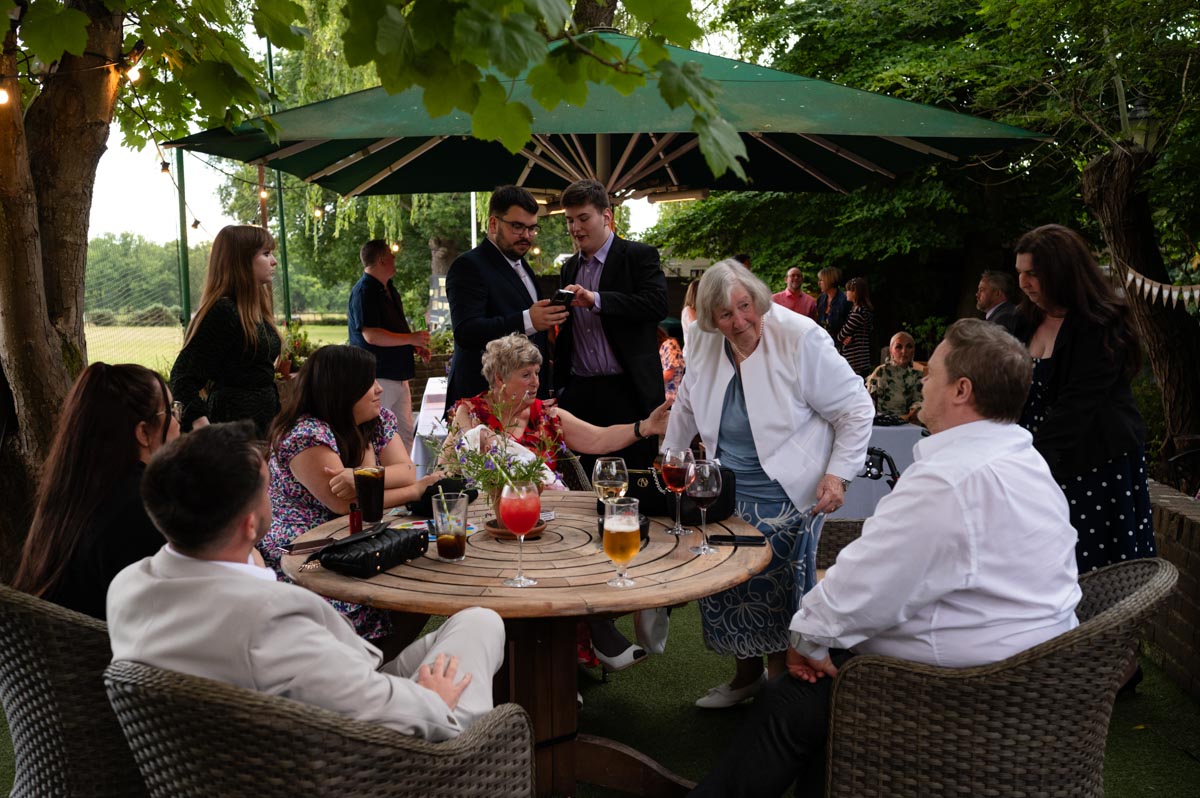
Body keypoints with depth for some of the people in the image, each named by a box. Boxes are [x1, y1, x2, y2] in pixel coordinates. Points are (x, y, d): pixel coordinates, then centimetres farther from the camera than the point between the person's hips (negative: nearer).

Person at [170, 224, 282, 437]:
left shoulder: (258, 309, 12)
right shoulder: (221, 312, -13)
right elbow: (184, 375, -17)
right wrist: (201, 424, -27)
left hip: (263, 419, 8)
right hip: (234, 421, -8)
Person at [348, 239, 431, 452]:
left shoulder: (389, 290, 16)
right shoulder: (364, 291, -14)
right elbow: (371, 336, -23)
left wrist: (415, 347, 10)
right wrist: (411, 339, -16)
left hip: (398, 376, 9)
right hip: (378, 377, -9)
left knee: (405, 433, 12)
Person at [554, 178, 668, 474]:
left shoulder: (640, 256, -1)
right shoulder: (570, 267, 17)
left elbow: (657, 305, -17)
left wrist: (595, 300, -24)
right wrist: (560, 387, 16)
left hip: (627, 393, -5)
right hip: (579, 394, 5)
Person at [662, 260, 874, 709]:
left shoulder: (800, 339, -16)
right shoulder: (705, 345, 0)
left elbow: (856, 410, -9)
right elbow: (686, 410, 18)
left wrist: (838, 474, -15)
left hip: (784, 499, -5)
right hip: (727, 492, 5)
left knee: (774, 596, -8)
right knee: (724, 586, 3)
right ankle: (747, 676, 28)